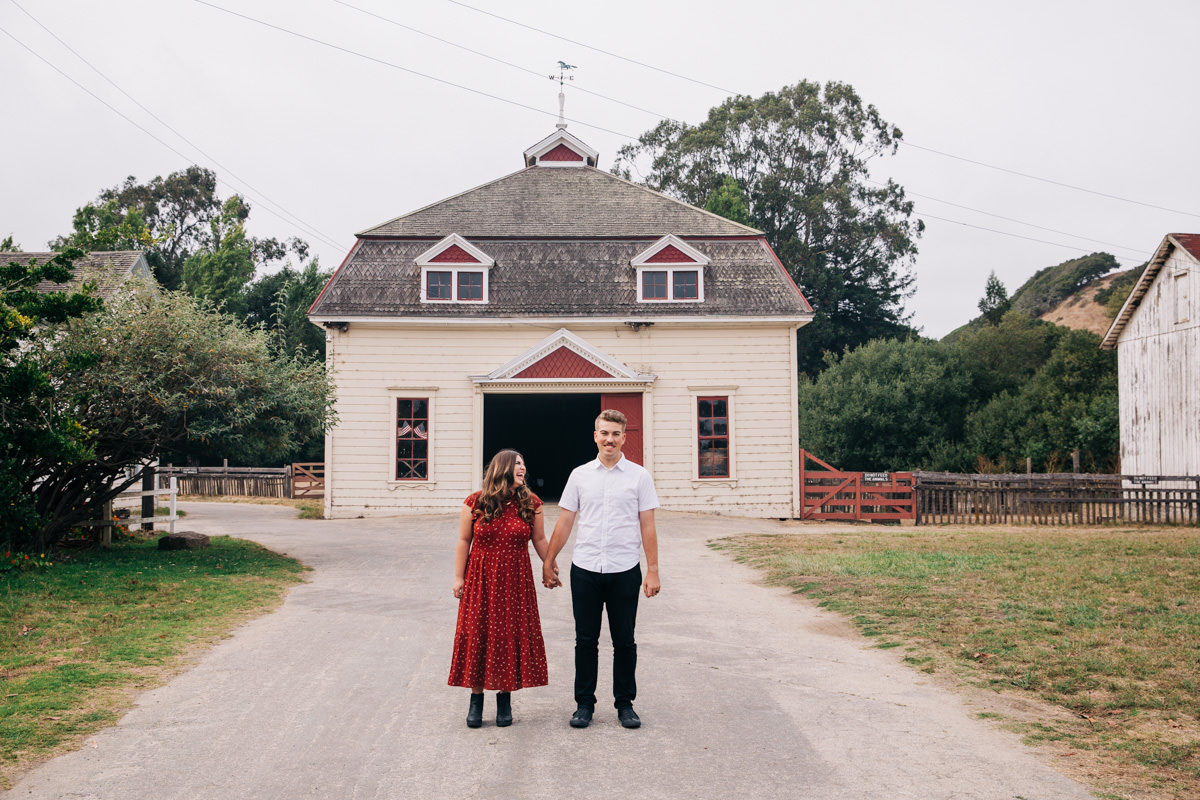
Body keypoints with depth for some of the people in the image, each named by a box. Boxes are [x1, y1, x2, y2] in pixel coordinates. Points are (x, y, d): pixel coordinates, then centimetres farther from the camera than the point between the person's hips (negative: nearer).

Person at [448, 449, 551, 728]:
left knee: (511, 636, 3)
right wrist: (458, 577, -1)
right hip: (480, 580, -1)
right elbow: (464, 541, 1)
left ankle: (504, 699, 17)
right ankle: (476, 699, 16)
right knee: (477, 635, 2)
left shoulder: (530, 503, 1)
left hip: (516, 580, 1)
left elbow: (540, 540, 9)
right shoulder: (475, 503, -3)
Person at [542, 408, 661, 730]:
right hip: (585, 569, 1)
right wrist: (548, 560, 9)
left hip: (625, 571, -1)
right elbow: (564, 522, 10)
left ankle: (625, 703, 19)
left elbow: (647, 526, 2)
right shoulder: (580, 475, 7)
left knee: (624, 641, 6)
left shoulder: (639, 476, 2)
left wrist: (653, 570, -3)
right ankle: (584, 703, 19)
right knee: (585, 640, 7)